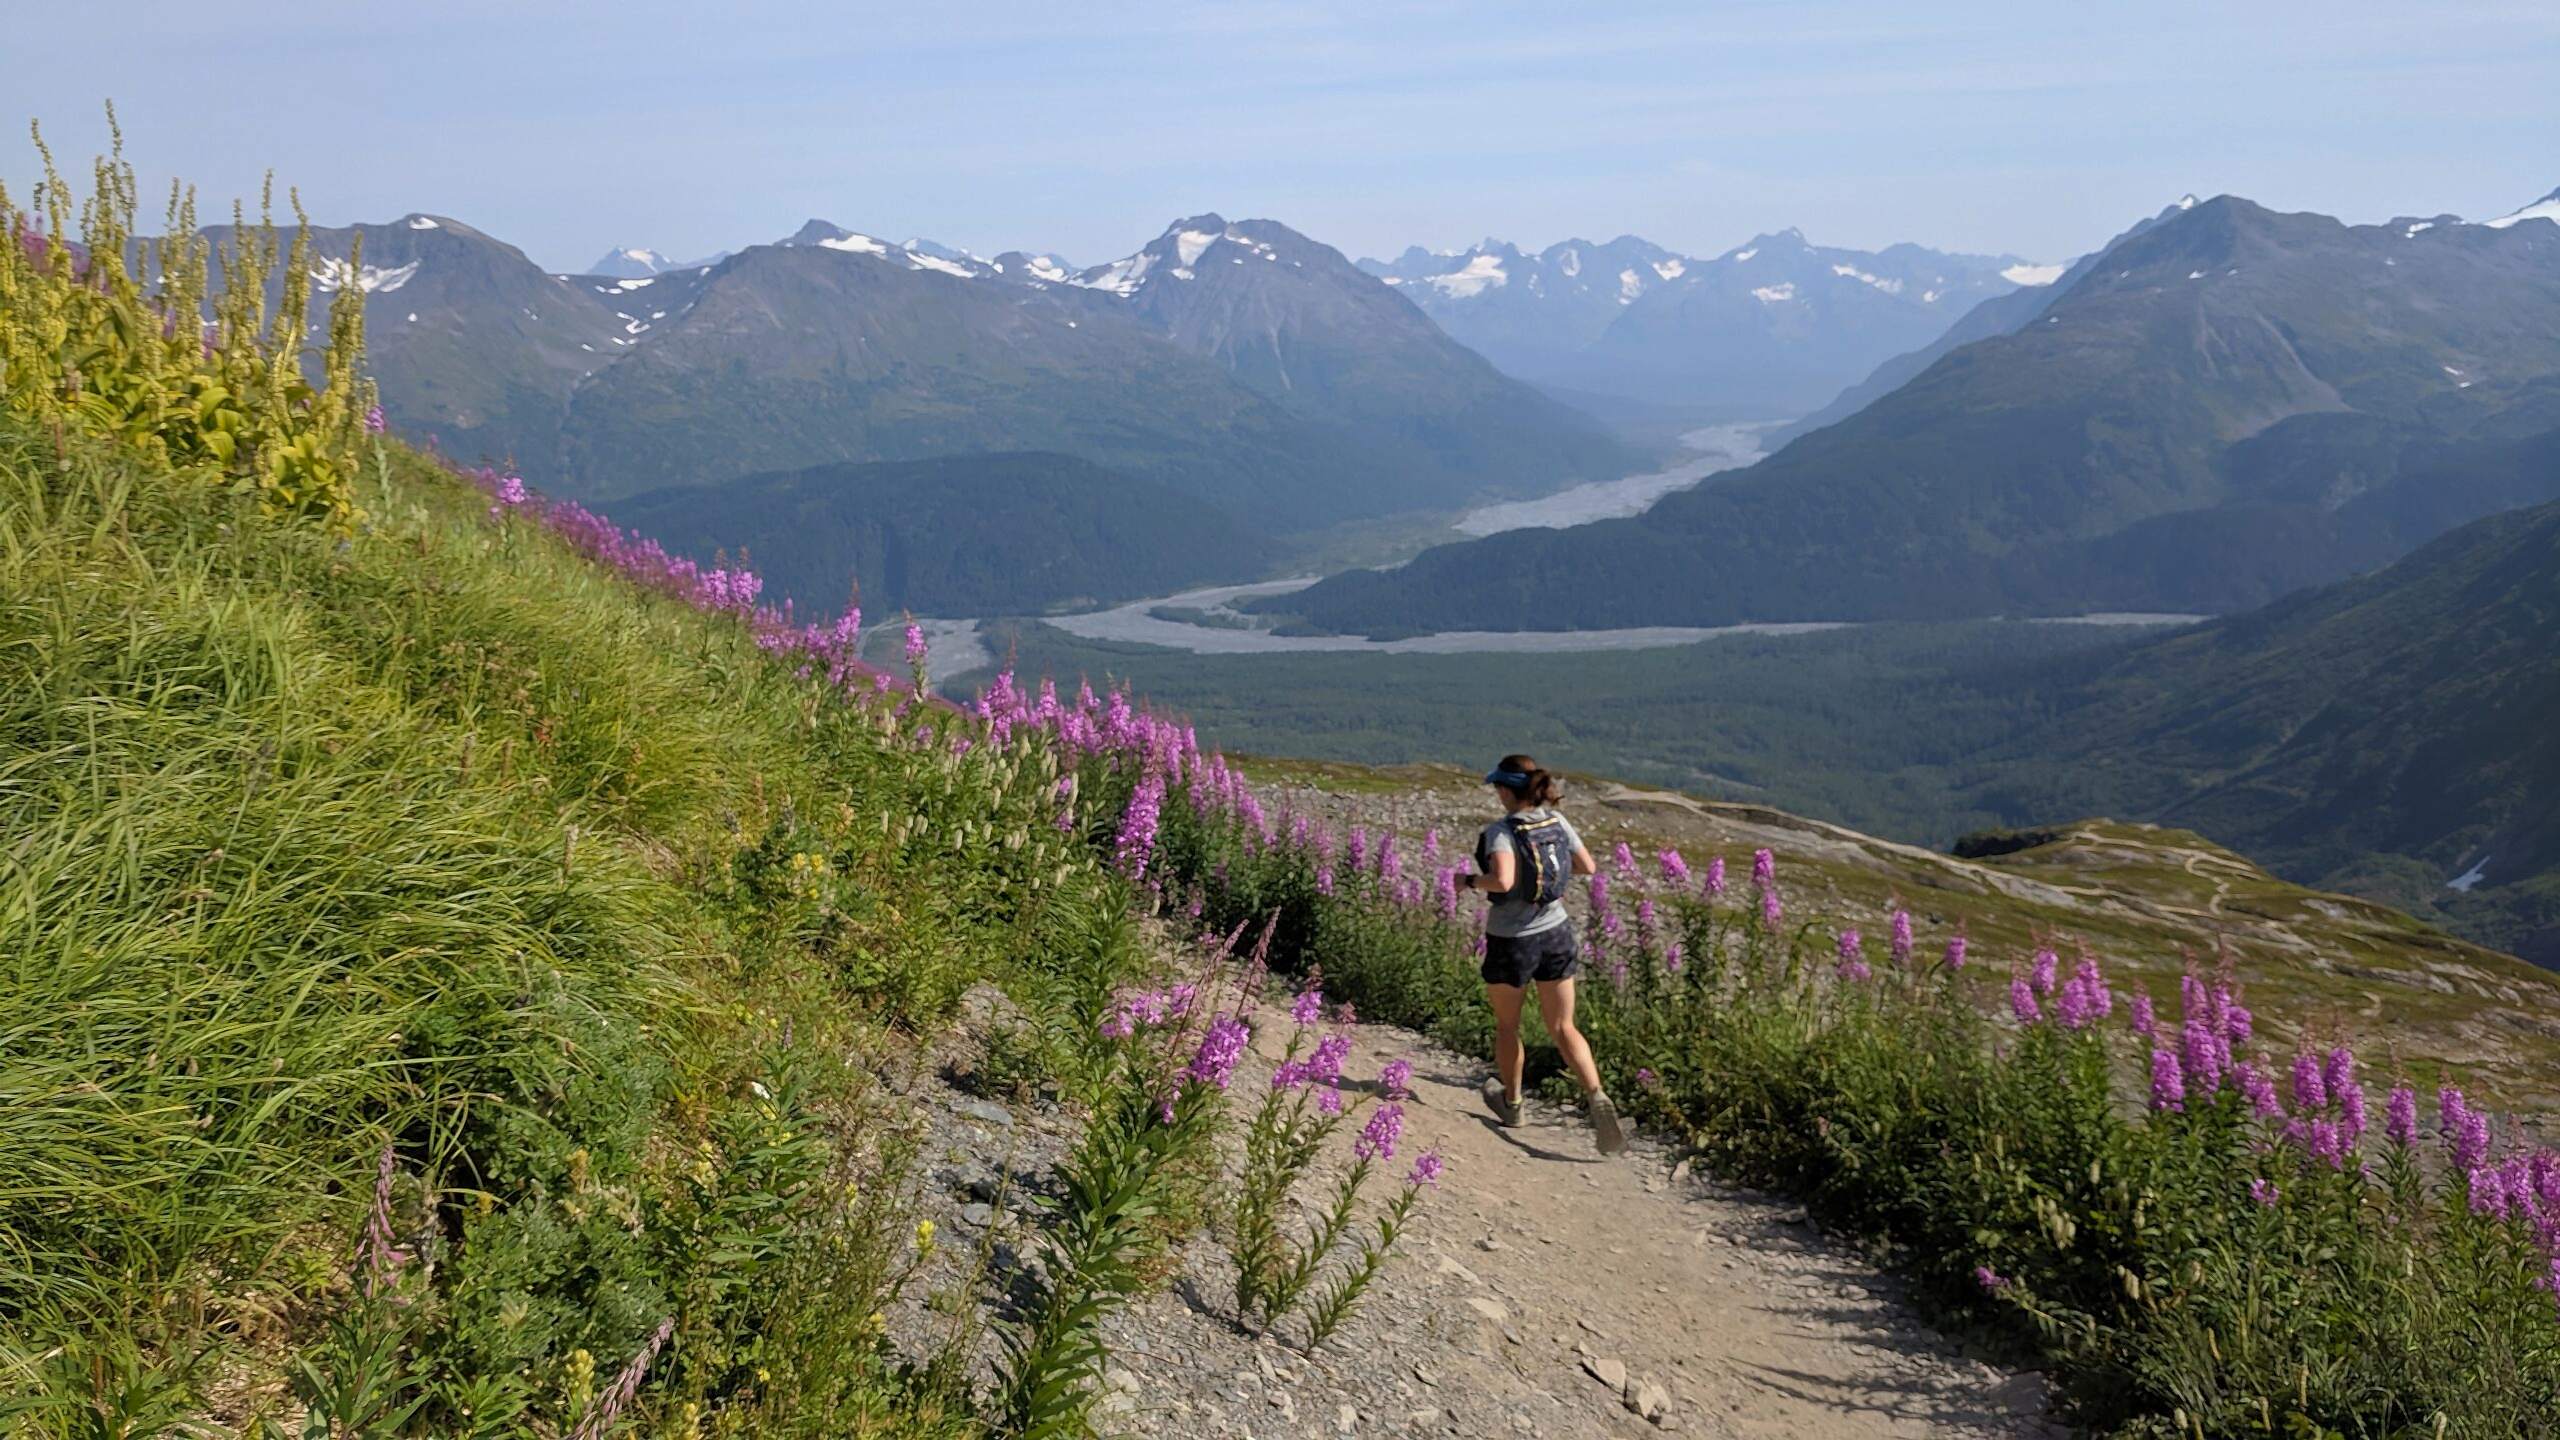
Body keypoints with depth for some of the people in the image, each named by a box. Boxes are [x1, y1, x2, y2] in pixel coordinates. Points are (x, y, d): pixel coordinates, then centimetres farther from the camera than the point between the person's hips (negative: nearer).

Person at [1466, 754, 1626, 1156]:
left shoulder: (1501, 831, -20)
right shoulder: (1557, 822, -2)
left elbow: (1502, 880, -35)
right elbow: (1587, 866, 9)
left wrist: (1473, 881, -16)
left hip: (1511, 942, -4)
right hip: (1556, 934, 4)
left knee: (1506, 1024, 19)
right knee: (1563, 1028, 10)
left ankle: (1511, 1102, 36)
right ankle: (1597, 1097, -11)